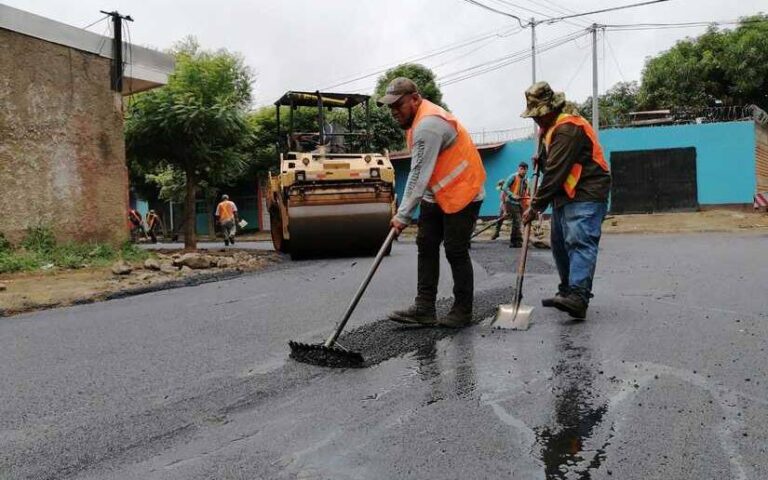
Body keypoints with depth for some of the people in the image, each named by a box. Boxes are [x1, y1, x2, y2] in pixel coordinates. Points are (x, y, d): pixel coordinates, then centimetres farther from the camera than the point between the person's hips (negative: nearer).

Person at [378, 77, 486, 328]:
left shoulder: (428, 124, -24)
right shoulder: (418, 119, 9)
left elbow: (419, 175, -26)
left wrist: (402, 215, -23)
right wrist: (405, 210, 12)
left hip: (462, 194, -10)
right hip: (436, 195, 10)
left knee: (456, 252, -4)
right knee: (426, 246, 6)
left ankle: (463, 312, 10)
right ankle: (424, 308, 9)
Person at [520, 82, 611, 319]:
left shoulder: (567, 129, -17)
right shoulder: (548, 128, 18)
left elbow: (556, 172, -22)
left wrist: (536, 206, -19)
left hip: (586, 195, -10)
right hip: (565, 196, 11)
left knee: (580, 243, -21)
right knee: (560, 244, 12)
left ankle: (578, 297, -31)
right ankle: (567, 291, 22)